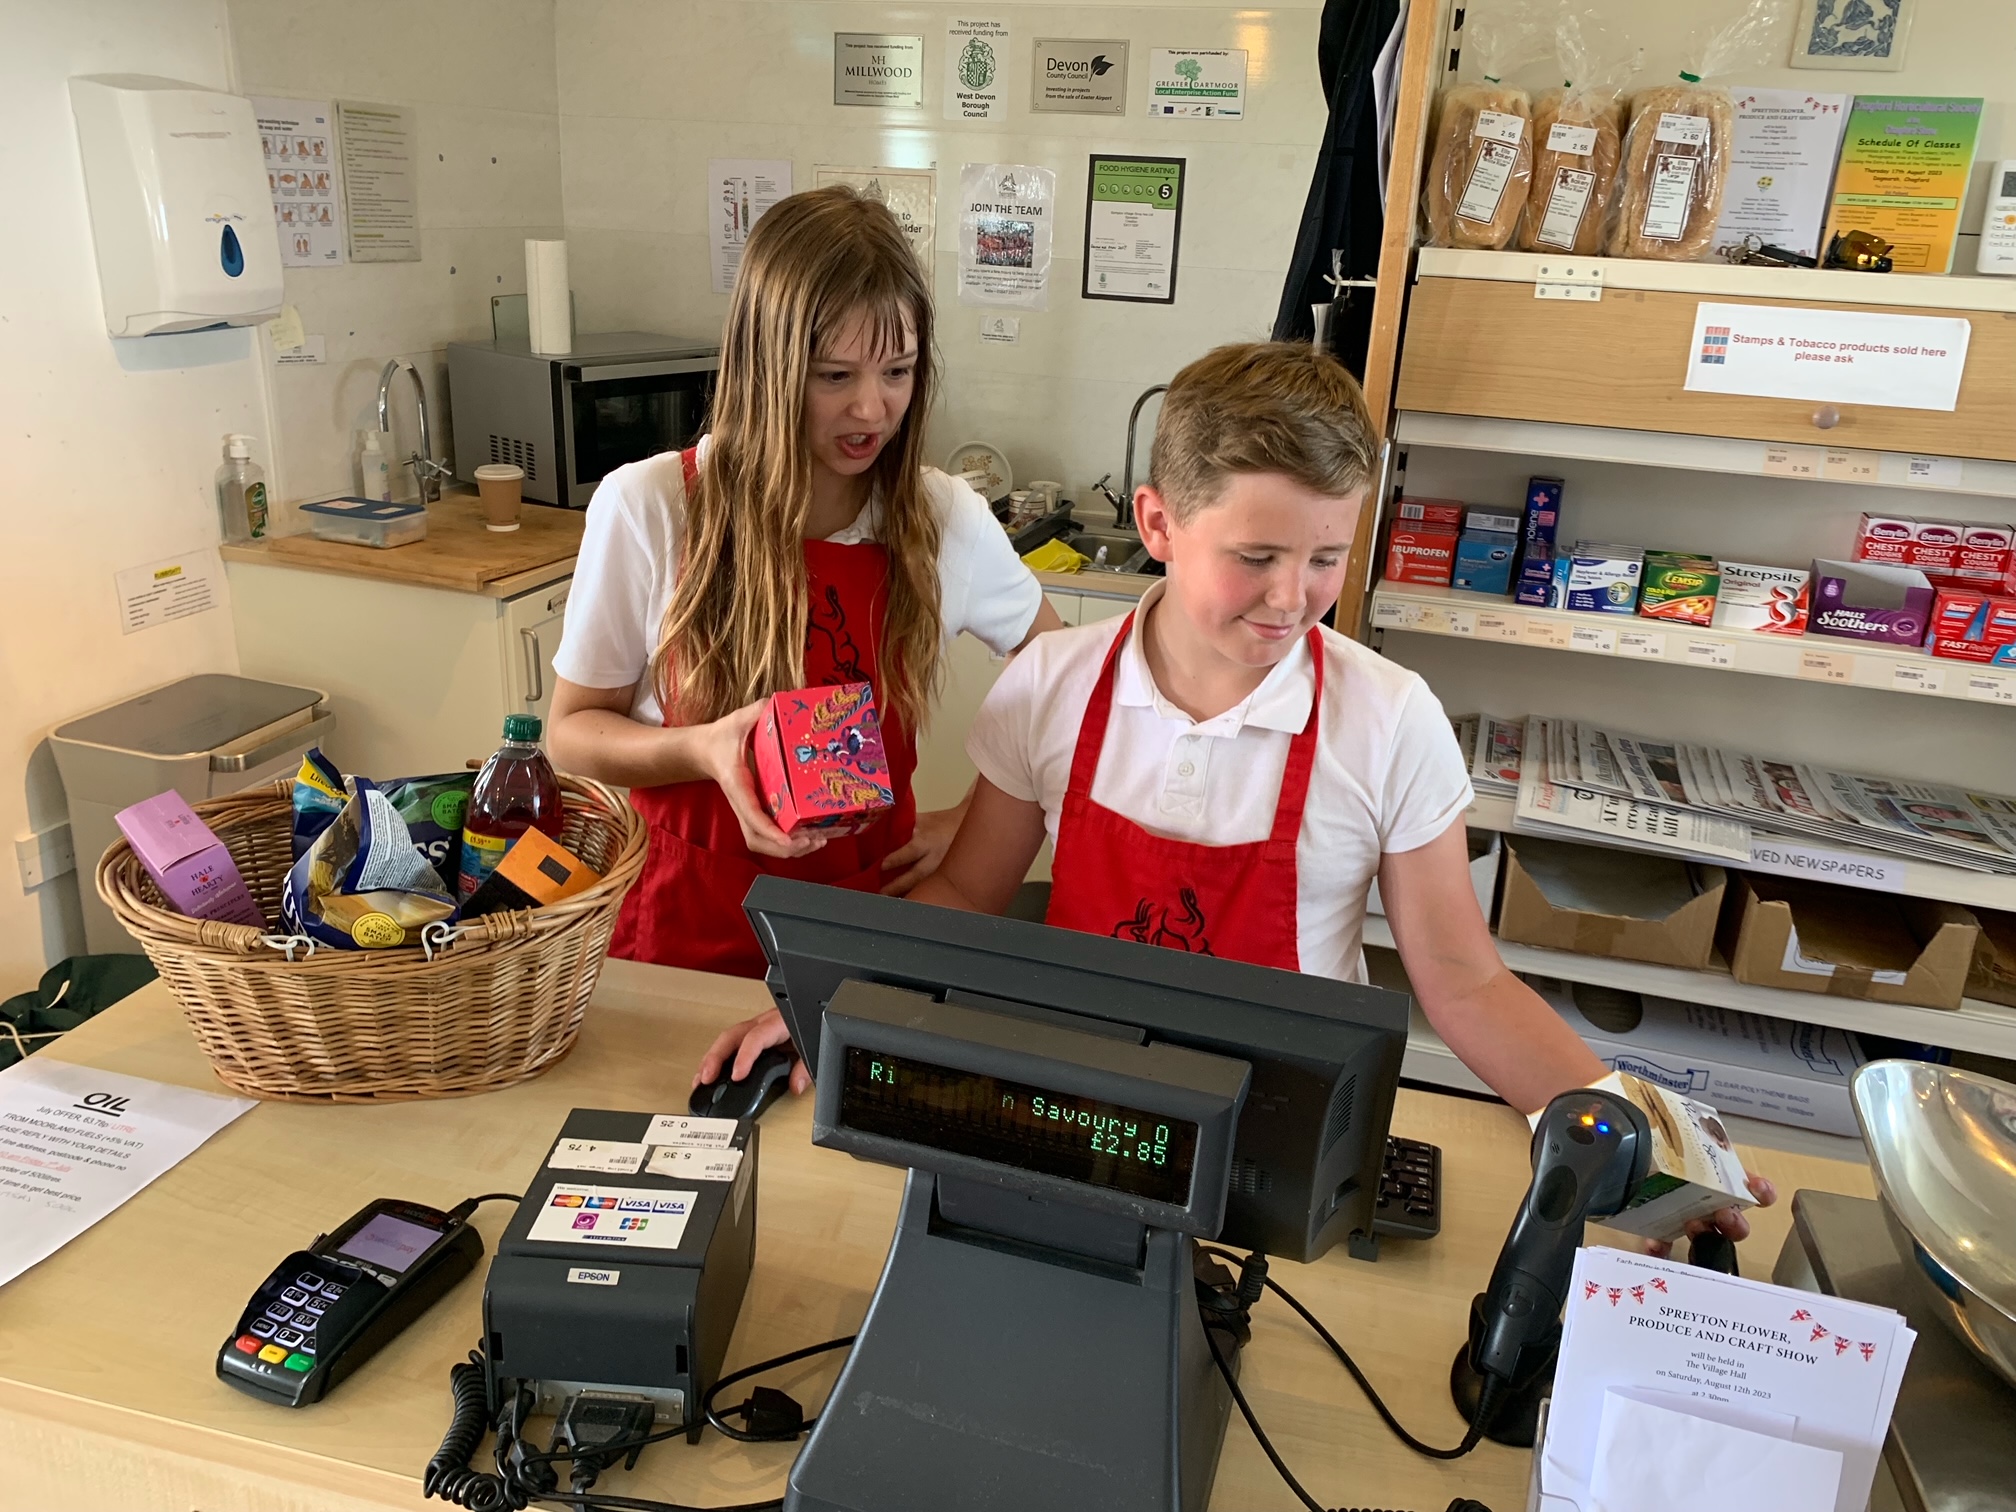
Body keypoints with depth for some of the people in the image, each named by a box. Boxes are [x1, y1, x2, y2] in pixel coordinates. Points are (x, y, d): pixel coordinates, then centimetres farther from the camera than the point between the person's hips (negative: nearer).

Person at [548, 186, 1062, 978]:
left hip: (871, 910, 2)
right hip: (688, 923, -1)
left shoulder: (946, 520, -3)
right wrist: (703, 750, -19)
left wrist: (979, 818, 5)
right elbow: (574, 731, 0)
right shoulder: (646, 509, -9)